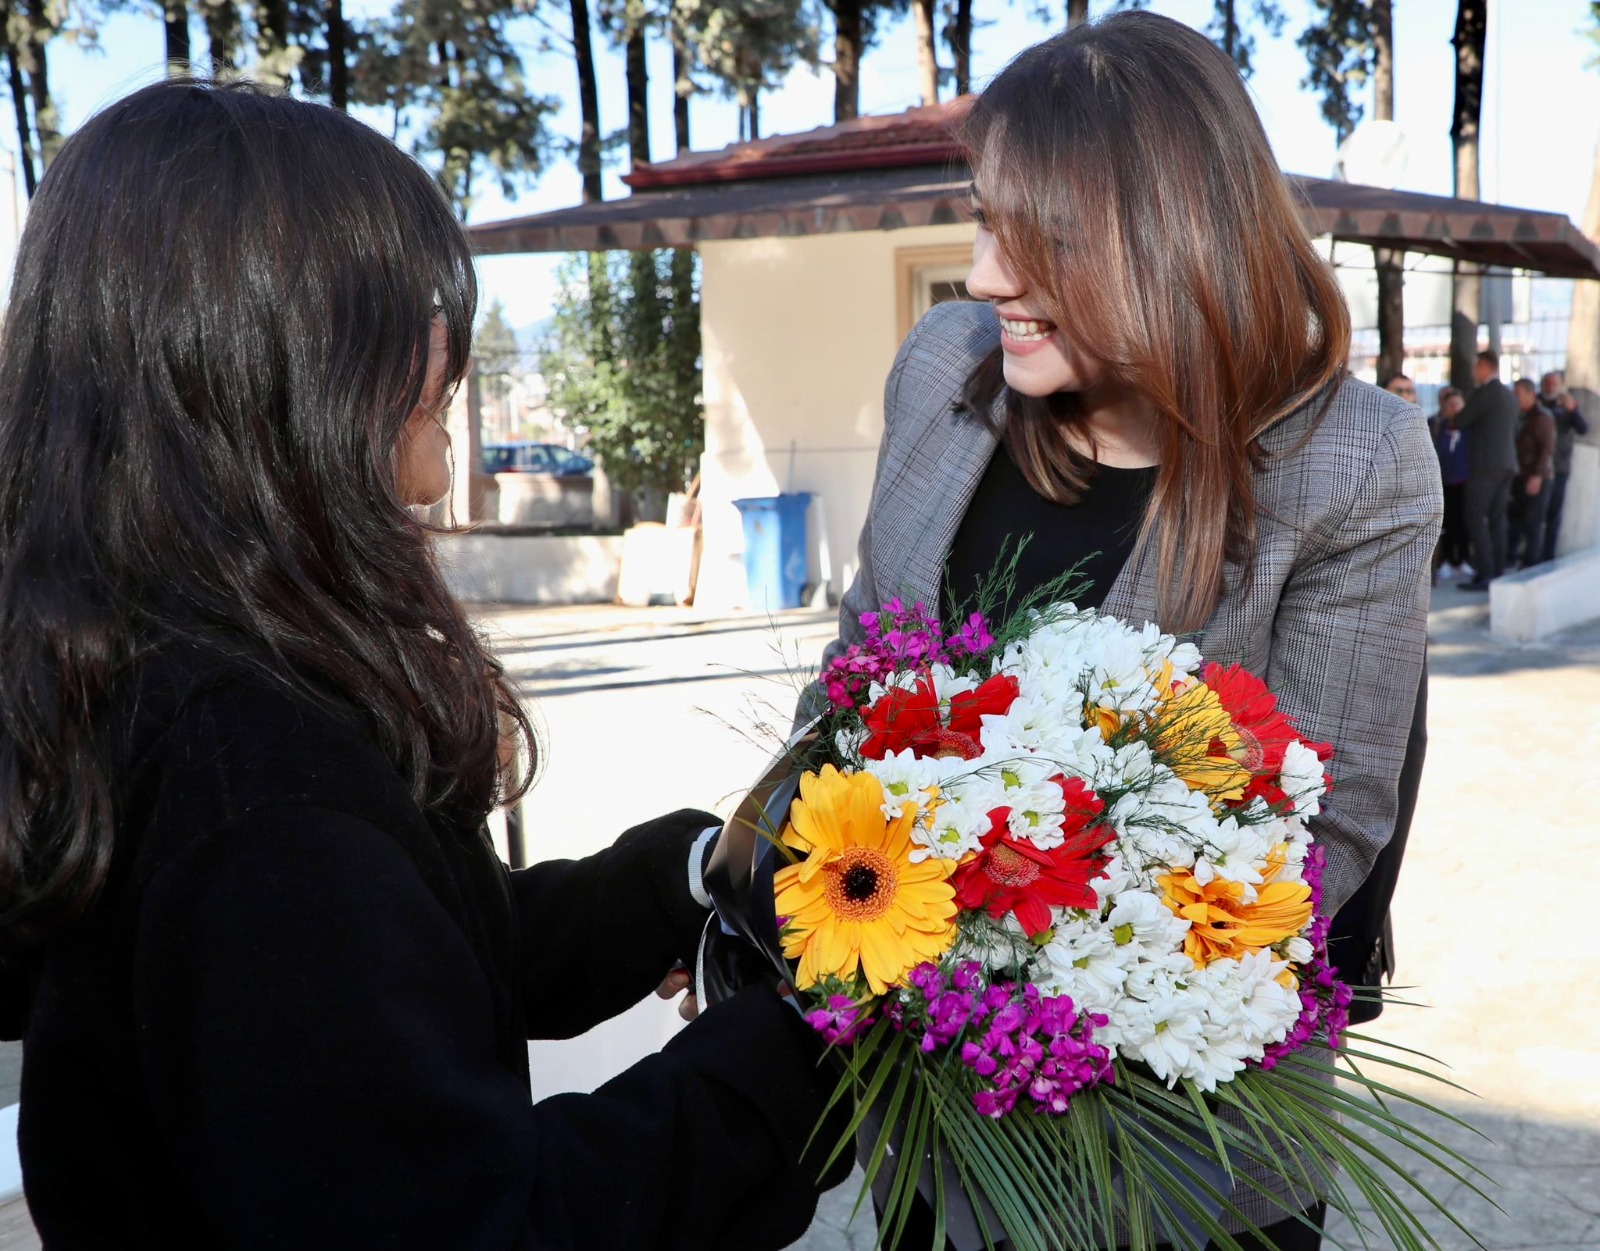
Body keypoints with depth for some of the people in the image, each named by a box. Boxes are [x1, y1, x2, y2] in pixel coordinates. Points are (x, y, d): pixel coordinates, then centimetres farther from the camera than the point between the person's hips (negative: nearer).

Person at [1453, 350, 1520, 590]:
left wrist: (1455, 418, 10)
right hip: (1507, 463, 8)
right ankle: (1498, 572, 10)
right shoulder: (1510, 395, 15)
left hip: (1485, 464, -8)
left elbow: (1460, 422, -10)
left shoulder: (1485, 392, -11)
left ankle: (1484, 574, -11)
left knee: (1476, 518, -6)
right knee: (1497, 519, 10)